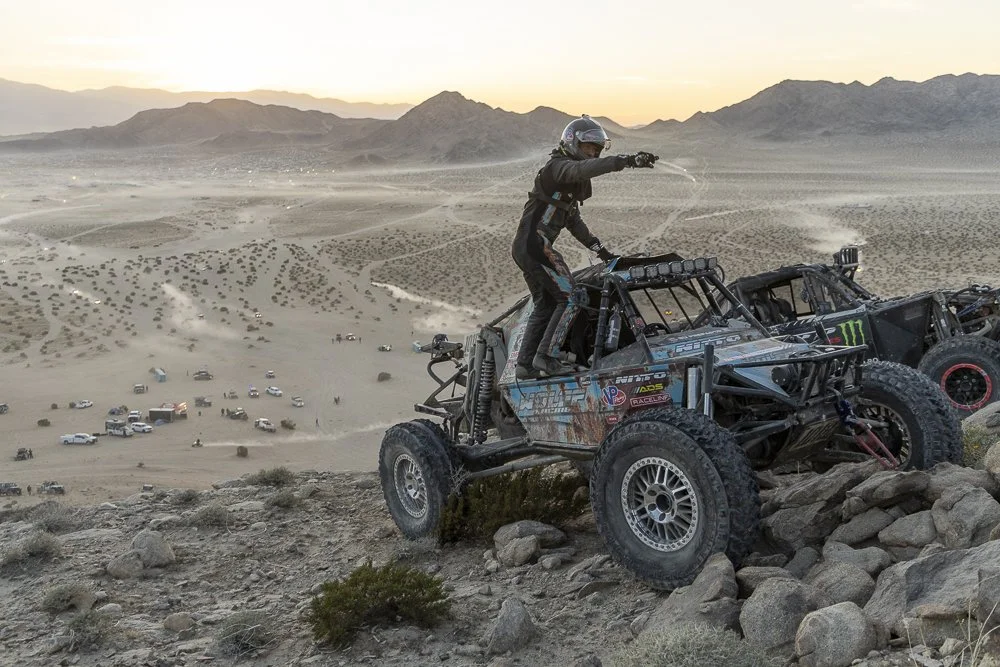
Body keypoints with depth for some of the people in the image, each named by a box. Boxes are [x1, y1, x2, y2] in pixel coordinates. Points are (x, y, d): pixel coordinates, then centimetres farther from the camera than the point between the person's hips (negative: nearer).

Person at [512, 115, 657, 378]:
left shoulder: (574, 180, 21)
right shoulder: (559, 166, -11)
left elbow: (573, 220, 28)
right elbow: (585, 168, -34)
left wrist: (599, 249, 24)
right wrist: (628, 160, -43)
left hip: (524, 247, 10)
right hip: (536, 244, -10)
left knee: (544, 306, 15)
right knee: (569, 299, -9)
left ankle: (525, 365, 18)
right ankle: (547, 356, -8)